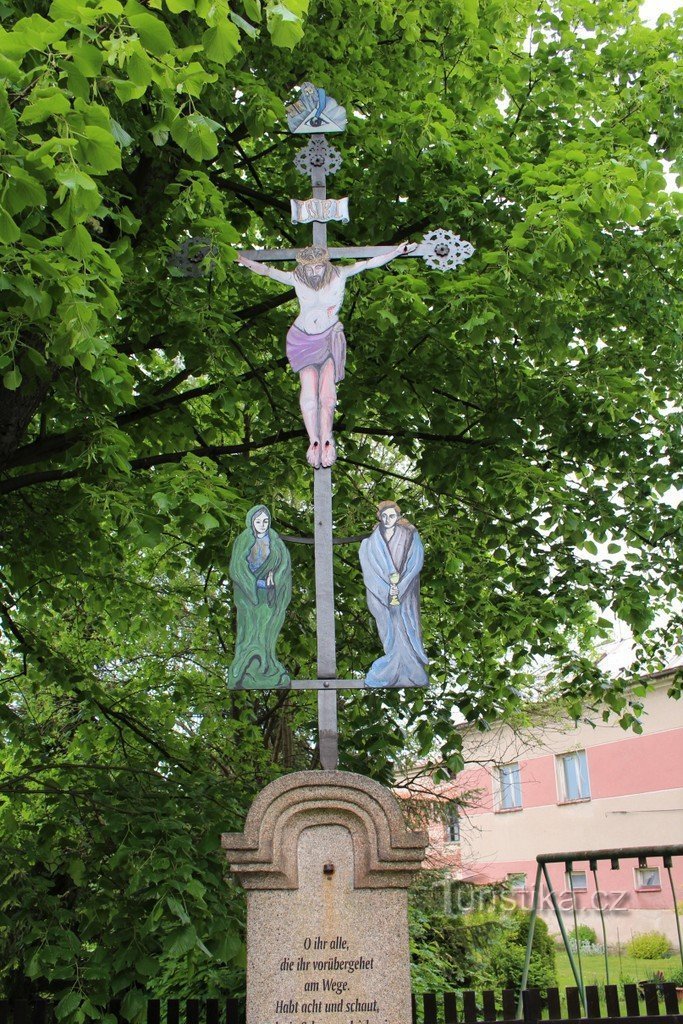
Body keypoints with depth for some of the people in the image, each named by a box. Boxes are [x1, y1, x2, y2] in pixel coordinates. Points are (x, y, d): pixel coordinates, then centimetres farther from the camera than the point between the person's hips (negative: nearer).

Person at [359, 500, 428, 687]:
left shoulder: (409, 537, -1)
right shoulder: (372, 540, 2)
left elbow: (414, 565, -7)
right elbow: (370, 569, -4)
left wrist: (398, 588, -15)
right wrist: (389, 589, -14)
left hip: (406, 595, -1)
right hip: (382, 594, 1)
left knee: (406, 634, -5)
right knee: (391, 635, 0)